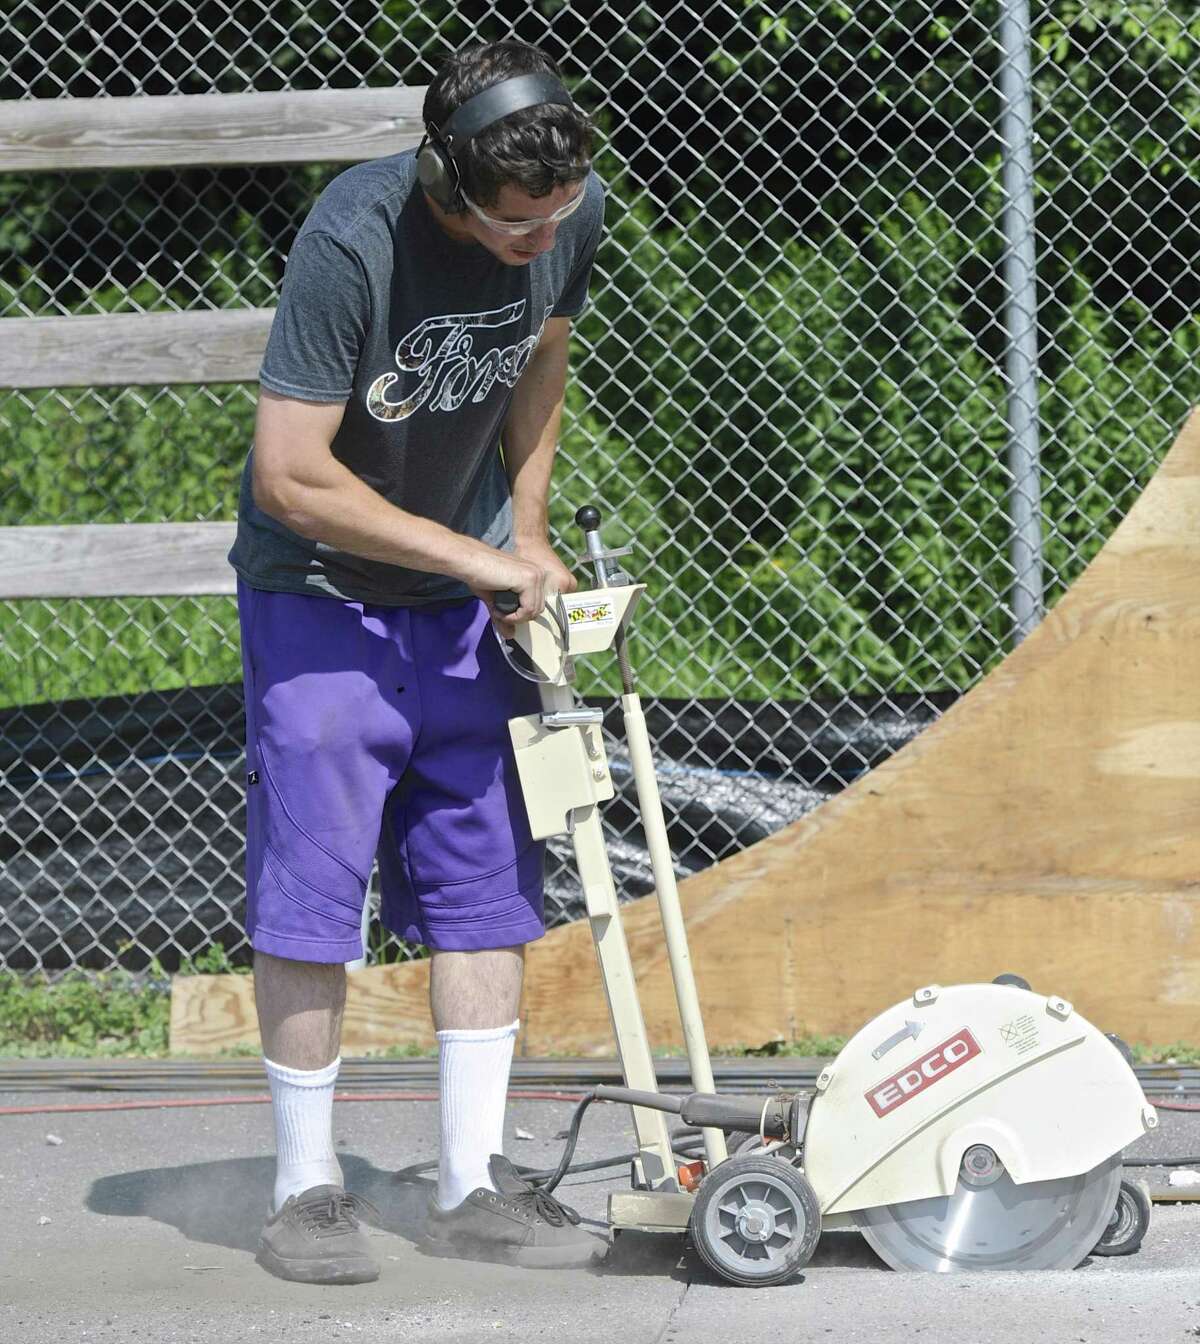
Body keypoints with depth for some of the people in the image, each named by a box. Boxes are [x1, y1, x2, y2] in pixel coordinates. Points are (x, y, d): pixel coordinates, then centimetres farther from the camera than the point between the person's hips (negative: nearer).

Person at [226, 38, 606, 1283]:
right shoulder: (352, 239, -29)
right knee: (310, 888, -6)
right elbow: (291, 478, -26)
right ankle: (306, 1190, 5)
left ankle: (472, 1184, 9)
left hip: (465, 606, 6)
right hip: (321, 594, -5)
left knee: (487, 879, 3)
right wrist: (476, 558, -21)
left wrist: (526, 532, 4)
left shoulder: (575, 213, -10)